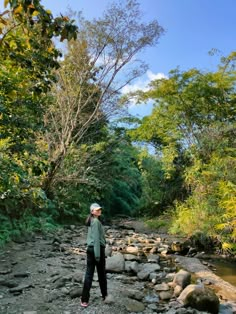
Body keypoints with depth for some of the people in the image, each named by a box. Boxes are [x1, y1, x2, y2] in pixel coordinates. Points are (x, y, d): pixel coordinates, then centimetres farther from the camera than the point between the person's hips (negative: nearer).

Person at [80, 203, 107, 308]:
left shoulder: (91, 221, 12)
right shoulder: (96, 221, -15)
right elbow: (96, 238, -19)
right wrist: (98, 254, -20)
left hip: (90, 249, 7)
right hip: (97, 249, -7)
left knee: (89, 273, 6)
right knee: (101, 274, 11)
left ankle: (84, 300, 8)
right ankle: (104, 295, 28)